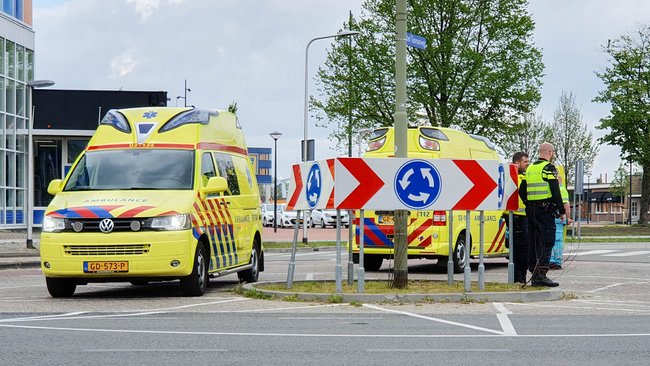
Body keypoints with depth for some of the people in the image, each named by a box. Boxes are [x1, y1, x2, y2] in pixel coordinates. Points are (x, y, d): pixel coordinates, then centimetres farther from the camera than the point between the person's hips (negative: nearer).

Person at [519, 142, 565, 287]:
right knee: (547, 242, -9)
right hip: (546, 210, -8)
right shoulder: (549, 168, -8)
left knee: (533, 241, 11)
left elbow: (522, 191, 18)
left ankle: (534, 274, 13)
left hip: (531, 209, 8)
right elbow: (555, 192, -14)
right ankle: (541, 275, -16)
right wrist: (561, 210, -9)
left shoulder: (530, 169, 16)